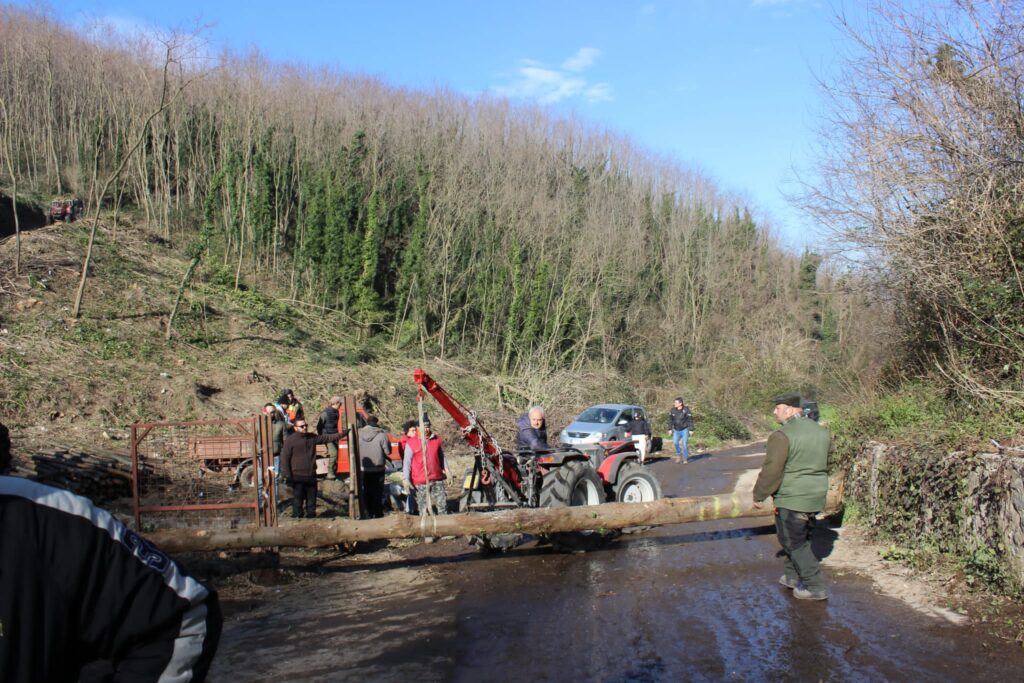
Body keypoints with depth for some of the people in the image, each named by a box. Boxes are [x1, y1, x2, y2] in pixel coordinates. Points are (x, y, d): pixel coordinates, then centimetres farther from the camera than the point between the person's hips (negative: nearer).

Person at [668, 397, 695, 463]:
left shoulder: (686, 410, -13)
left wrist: (691, 430, -11)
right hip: (676, 430, 3)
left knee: (685, 443, -5)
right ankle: (679, 455, 8)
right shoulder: (672, 410, -4)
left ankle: (685, 458, 8)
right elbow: (670, 420, 5)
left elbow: (690, 420, -9)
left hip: (684, 429, -2)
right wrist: (670, 429, 3)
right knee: (675, 442, -15)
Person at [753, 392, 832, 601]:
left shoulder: (782, 436, -19)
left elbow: (771, 471, -19)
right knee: (802, 538, 21)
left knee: (794, 542, 3)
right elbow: (826, 465, 18)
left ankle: (815, 586, 4)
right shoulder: (822, 431, 7)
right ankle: (793, 576, 31)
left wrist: (759, 496, -7)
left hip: (791, 499, -8)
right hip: (817, 497, 8)